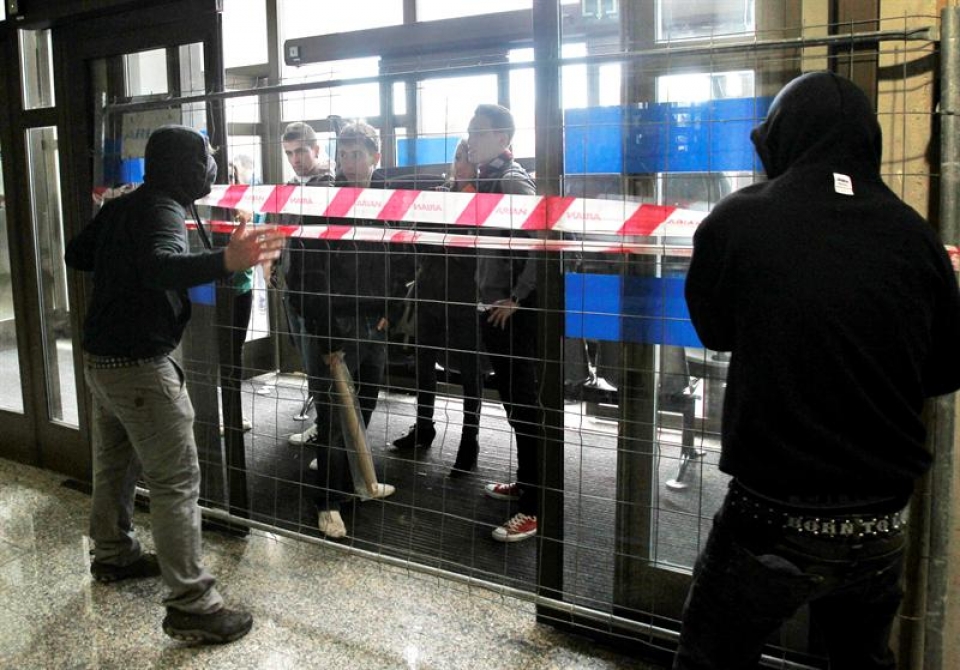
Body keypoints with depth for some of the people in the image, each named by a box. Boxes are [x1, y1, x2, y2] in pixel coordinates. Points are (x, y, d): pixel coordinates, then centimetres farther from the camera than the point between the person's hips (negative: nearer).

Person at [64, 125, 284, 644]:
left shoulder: (120, 208, 10)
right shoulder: (162, 211, -17)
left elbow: (76, 255, 22)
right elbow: (160, 266, -38)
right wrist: (226, 261, -55)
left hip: (101, 357, 10)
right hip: (140, 366, -10)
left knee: (115, 464, 23)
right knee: (176, 481, -7)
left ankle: (113, 554, 42)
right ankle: (191, 604, -3)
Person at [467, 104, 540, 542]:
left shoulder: (513, 181, -15)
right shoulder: (489, 179, 13)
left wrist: (517, 297, -18)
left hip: (514, 313, -9)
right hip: (493, 307, 9)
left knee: (525, 407, -4)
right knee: (513, 403, 18)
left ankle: (535, 507, 3)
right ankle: (525, 482, 32)